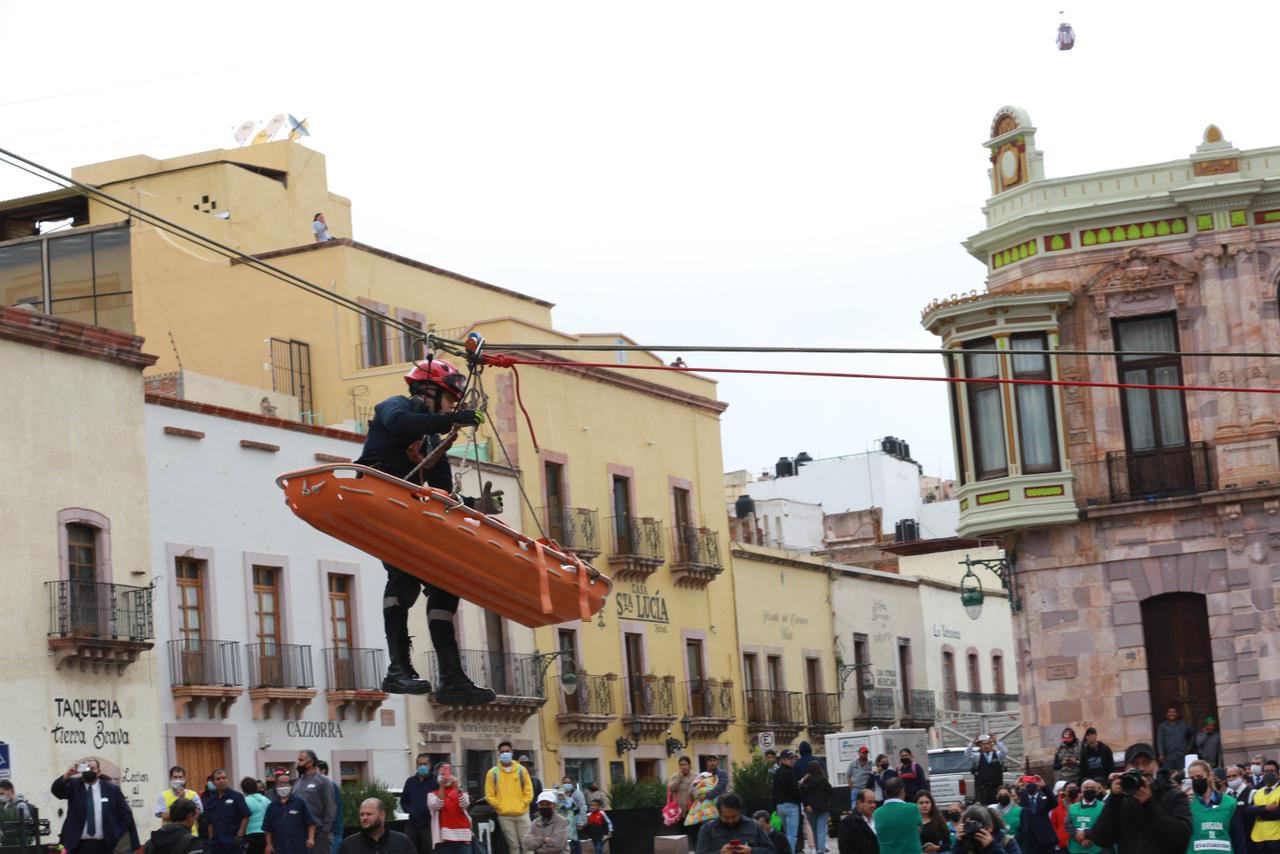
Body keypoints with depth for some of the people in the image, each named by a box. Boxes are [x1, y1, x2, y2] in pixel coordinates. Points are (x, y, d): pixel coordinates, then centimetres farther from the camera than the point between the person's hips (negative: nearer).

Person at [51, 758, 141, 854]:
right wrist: (67, 774, -27)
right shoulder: (74, 785, 7)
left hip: (103, 846, 0)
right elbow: (56, 790, -11)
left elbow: (125, 815, 5)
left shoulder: (112, 789, 5)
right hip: (78, 845, 0)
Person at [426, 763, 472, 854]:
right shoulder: (433, 794, 9)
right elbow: (437, 806, -11)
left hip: (462, 836, 1)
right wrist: (442, 787, -19)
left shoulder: (460, 791, 13)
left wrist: (457, 787, -22)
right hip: (444, 837, -1)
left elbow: (464, 804, -9)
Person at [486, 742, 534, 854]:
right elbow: (490, 795, 2)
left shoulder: (521, 770, 6)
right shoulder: (493, 773, 3)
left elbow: (528, 791, 6)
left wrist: (522, 805, -4)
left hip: (522, 814, 1)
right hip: (504, 816, -1)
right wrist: (500, 807, -7)